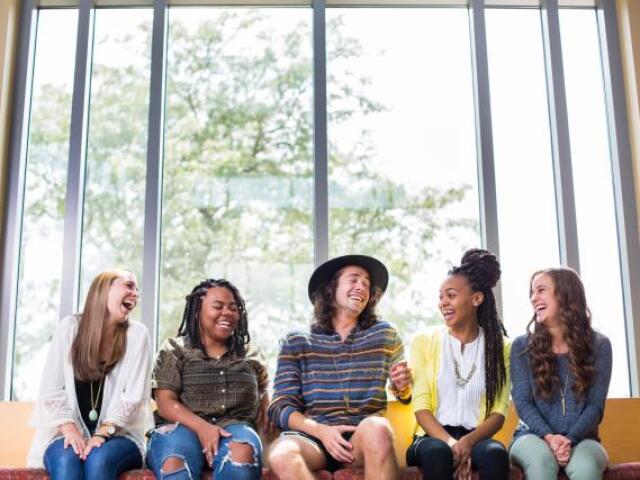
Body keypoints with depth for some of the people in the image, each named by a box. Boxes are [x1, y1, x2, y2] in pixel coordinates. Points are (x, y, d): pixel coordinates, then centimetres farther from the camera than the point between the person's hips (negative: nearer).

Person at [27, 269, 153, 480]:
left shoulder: (137, 334, 0)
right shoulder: (69, 327, 2)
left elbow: (133, 394, -7)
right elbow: (50, 388, -1)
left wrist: (103, 433, -18)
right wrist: (68, 428, -15)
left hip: (118, 435, -1)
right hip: (69, 433, 1)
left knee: (99, 459, -33)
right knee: (66, 461, -32)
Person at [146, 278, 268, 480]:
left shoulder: (251, 355, 21)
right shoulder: (175, 350, 12)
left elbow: (263, 404, 29)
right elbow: (166, 403, 0)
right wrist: (201, 427, -18)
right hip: (182, 426, -2)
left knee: (243, 452, -37)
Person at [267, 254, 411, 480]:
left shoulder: (385, 335, 15)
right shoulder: (296, 342, 11)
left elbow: (406, 395, 22)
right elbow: (281, 406, 4)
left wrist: (402, 387, -3)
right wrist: (321, 430, -15)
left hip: (365, 436, 1)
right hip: (311, 434, 0)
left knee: (377, 428, -35)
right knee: (282, 455, -35)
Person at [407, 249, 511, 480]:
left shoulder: (500, 347, 8)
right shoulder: (424, 341, 6)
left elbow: (499, 411, 1)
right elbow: (421, 407, -2)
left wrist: (468, 441, -19)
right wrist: (451, 443, -20)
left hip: (475, 437, 1)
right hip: (434, 437, 0)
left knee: (495, 453, -34)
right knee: (437, 452, -36)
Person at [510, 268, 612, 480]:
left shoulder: (598, 345, 3)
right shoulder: (522, 346, 5)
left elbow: (595, 405, -1)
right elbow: (522, 402, -1)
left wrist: (570, 440, -18)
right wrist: (548, 436, -19)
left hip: (581, 438, 0)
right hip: (534, 436, 0)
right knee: (541, 460, -37)